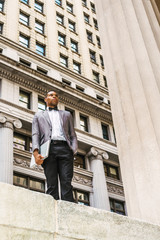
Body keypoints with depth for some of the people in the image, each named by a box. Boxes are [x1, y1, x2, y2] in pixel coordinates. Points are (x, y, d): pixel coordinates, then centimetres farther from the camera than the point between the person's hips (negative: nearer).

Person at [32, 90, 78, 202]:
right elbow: (35, 135, 13)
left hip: (64, 148, 1)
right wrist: (36, 153, -6)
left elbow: (73, 135, 21)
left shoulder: (67, 114, 30)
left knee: (67, 184, -13)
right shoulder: (39, 115, 26)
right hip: (48, 149, -1)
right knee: (52, 185, -10)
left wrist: (73, 150, 1)